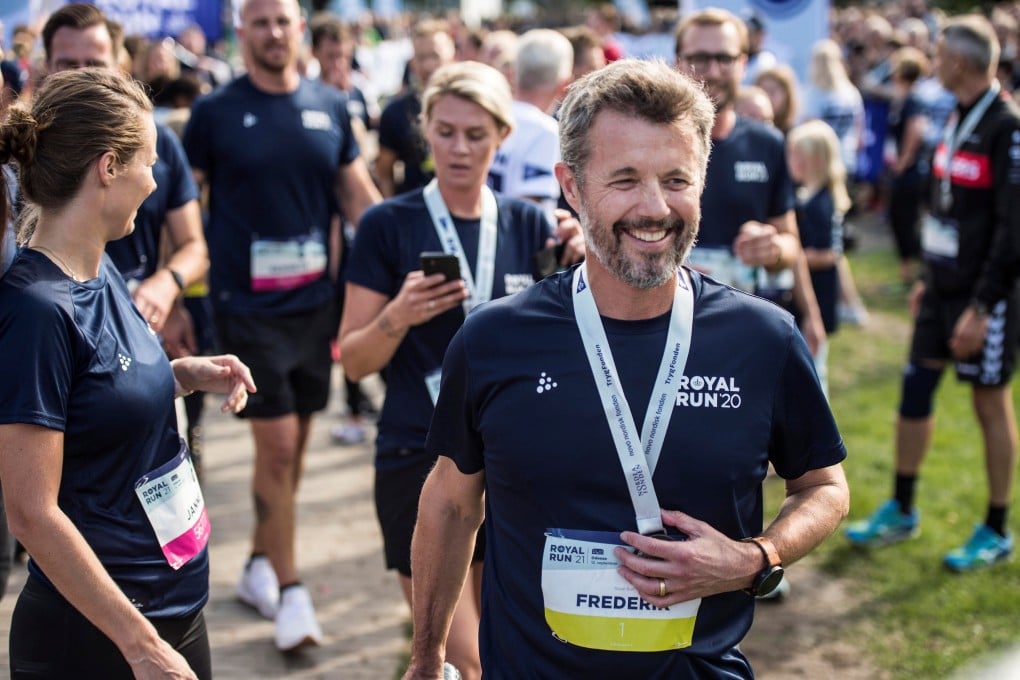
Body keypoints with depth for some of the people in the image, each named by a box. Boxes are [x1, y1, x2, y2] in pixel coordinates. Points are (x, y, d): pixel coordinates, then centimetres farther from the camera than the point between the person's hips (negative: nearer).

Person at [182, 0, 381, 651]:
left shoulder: (331, 107, 6)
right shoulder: (215, 112, -3)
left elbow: (358, 193, 10)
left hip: (316, 299, 4)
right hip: (249, 305, -4)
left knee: (296, 444, 12)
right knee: (276, 444, -5)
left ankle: (259, 564, 30)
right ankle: (290, 590, 5)